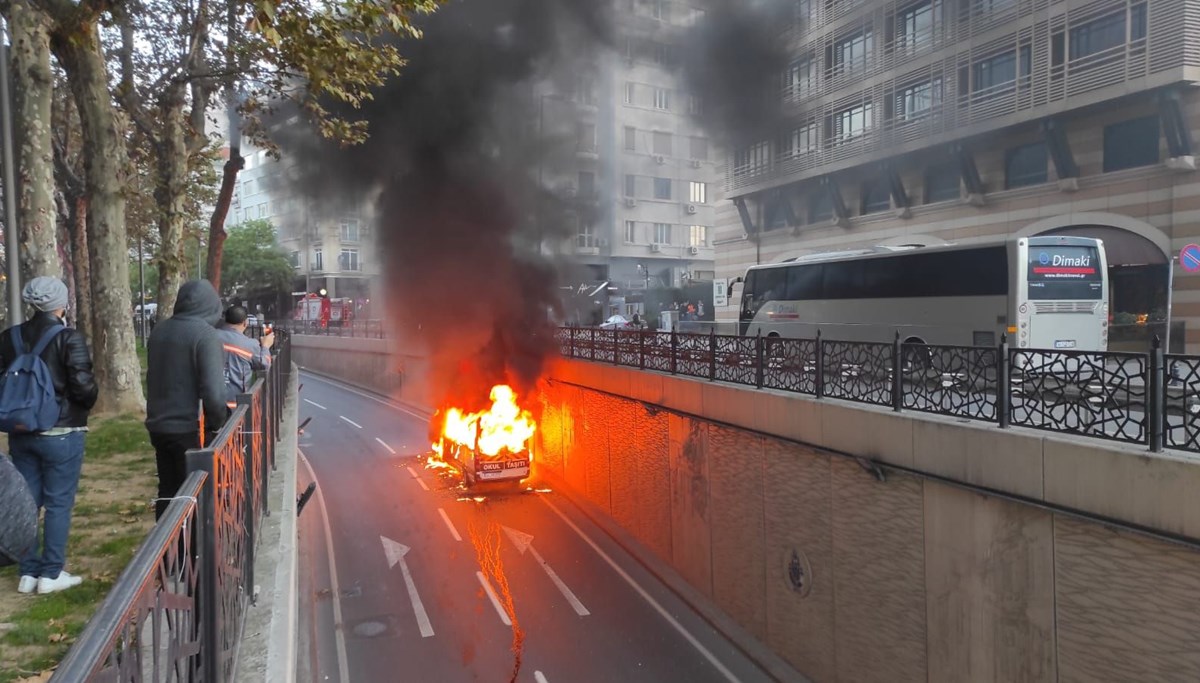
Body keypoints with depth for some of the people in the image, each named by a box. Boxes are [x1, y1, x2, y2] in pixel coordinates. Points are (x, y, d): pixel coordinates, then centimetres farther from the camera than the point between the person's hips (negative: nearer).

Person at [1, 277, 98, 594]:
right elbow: (84, 388, -17)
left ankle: (28, 572, 20)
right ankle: (51, 573, 10)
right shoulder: (69, 338, -14)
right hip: (61, 434, -5)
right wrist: (86, 403, 5)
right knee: (59, 503, 4)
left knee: (26, 501, 13)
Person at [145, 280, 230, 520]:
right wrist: (218, 422, -8)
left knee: (167, 492, 17)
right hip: (191, 429, -7)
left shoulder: (159, 331, 7)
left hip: (159, 426, 7)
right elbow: (213, 391, -23)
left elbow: (154, 379, 17)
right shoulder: (205, 334, -16)